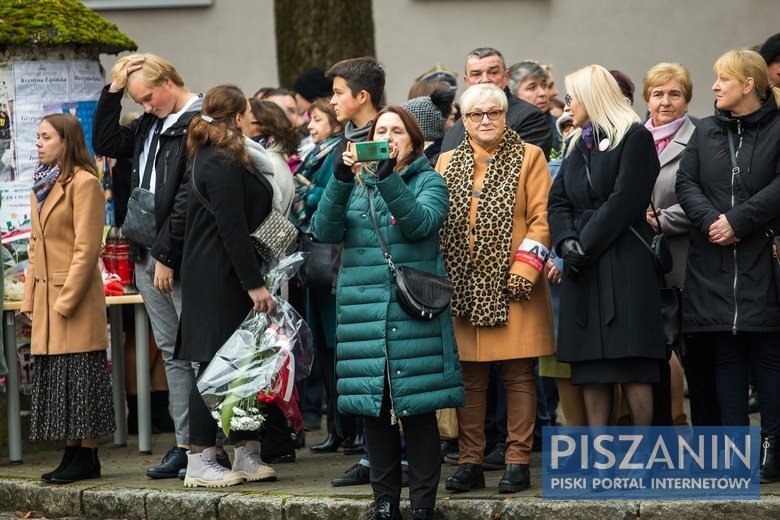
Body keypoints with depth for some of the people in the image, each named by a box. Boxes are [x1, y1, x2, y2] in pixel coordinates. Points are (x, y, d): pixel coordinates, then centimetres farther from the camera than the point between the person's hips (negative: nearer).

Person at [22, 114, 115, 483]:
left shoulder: (84, 183, -10)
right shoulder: (42, 185, 17)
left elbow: (87, 248, -15)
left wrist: (67, 299, -17)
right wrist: (30, 300, 14)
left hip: (75, 299, -9)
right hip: (46, 297, 9)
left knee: (79, 376, -5)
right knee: (54, 378, 8)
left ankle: (87, 458, -1)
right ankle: (72, 454, 13)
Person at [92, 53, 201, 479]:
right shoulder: (149, 125, 15)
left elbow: (189, 198, -16)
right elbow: (104, 144, 23)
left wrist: (167, 256, -15)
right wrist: (112, 92, 11)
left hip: (178, 258, -9)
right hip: (148, 256, 9)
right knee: (172, 352, 9)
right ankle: (185, 445, 11)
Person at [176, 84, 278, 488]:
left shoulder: (211, 158, 16)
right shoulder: (222, 164, -15)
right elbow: (233, 229, -19)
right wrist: (254, 284, -18)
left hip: (212, 278, 10)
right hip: (221, 282, -10)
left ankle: (247, 455, 14)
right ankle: (200, 462, -3)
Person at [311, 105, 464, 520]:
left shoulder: (428, 182, 6)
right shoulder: (355, 184, 15)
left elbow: (420, 224, -14)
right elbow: (325, 230, -1)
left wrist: (388, 180, -24)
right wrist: (340, 181, -14)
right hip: (364, 310, 3)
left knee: (418, 408, -4)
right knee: (374, 408, 4)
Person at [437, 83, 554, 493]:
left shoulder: (528, 157, 5)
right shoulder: (447, 163, 15)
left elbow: (541, 218, -2)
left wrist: (524, 271, -11)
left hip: (510, 286, -3)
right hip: (462, 286, 3)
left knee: (518, 375, -2)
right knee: (469, 377, 4)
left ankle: (517, 462, 2)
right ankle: (470, 462, 9)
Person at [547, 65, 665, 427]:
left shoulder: (635, 138, -1)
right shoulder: (577, 145, 21)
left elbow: (624, 202, -10)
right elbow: (558, 201, 13)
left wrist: (585, 245, -12)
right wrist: (567, 242, -6)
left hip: (625, 264, -6)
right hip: (583, 269, 6)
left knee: (632, 367, -9)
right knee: (591, 370, 2)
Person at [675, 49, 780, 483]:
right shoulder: (706, 132, 14)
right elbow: (686, 183, 6)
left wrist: (738, 221, -16)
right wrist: (710, 220, -12)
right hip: (713, 264, 4)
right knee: (727, 357, 5)